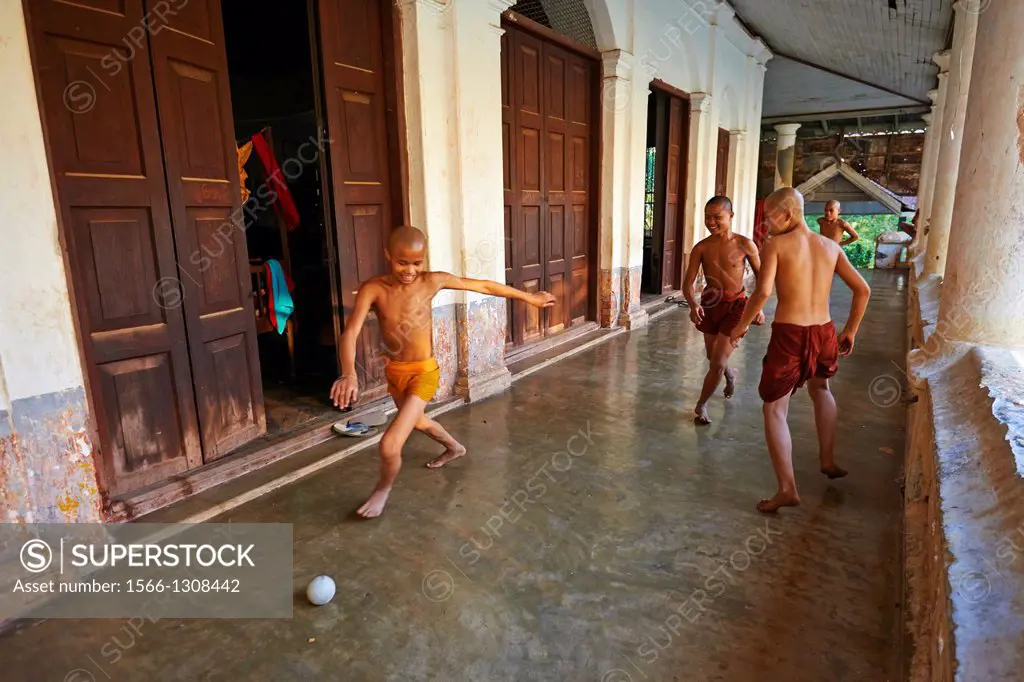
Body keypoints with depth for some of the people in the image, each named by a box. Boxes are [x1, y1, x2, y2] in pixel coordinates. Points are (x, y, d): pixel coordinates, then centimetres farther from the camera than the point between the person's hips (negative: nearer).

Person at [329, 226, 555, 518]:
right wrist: (349, 373, -45)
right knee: (416, 421, 31)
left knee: (389, 445, -14)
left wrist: (529, 298, 2)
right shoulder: (372, 289, -15)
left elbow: (483, 286, -5)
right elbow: (351, 332, -26)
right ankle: (455, 448, 62)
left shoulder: (433, 282, -15)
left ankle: (383, 489, 20)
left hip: (424, 373, -4)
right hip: (393, 372, 4)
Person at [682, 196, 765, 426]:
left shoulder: (745, 245, -12)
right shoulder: (701, 248, -9)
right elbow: (688, 283, -13)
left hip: (735, 305, -3)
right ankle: (730, 374, 57)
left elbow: (761, 277, 2)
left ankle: (701, 406, 13)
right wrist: (693, 305, -32)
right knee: (714, 359, 21)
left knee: (717, 363, -8)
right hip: (709, 304, 3)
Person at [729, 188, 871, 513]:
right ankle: (828, 461, 40)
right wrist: (850, 331, 21)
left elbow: (763, 292, -19)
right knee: (820, 389, 34)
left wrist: (741, 326, -6)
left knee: (774, 410, 6)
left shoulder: (775, 245, -5)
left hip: (789, 334, -5)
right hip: (823, 332, 6)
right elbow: (863, 290, 11)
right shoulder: (831, 246, 10)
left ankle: (787, 489, 0)